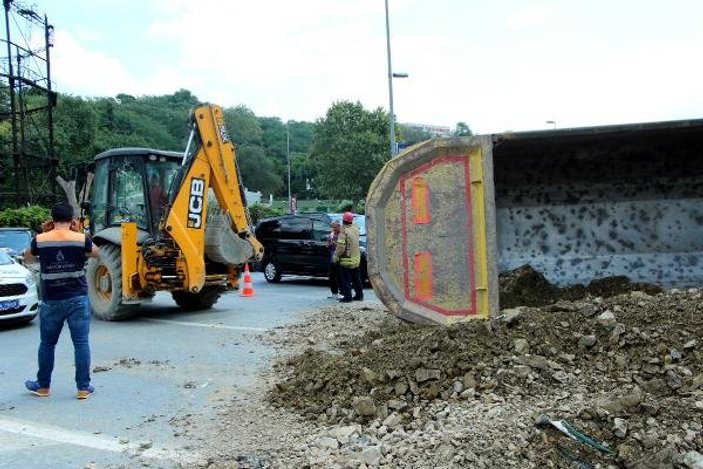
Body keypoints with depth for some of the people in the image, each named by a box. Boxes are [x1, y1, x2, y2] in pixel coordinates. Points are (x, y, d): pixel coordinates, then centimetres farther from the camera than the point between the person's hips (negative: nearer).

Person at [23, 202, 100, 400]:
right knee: (81, 343, 3)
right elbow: (96, 253, 13)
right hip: (78, 299, -1)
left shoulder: (40, 240, -3)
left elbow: (27, 256, 18)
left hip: (51, 301, 2)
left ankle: (43, 386, 30)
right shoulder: (81, 239, -7)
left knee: (47, 344, 17)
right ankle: (83, 387, 5)